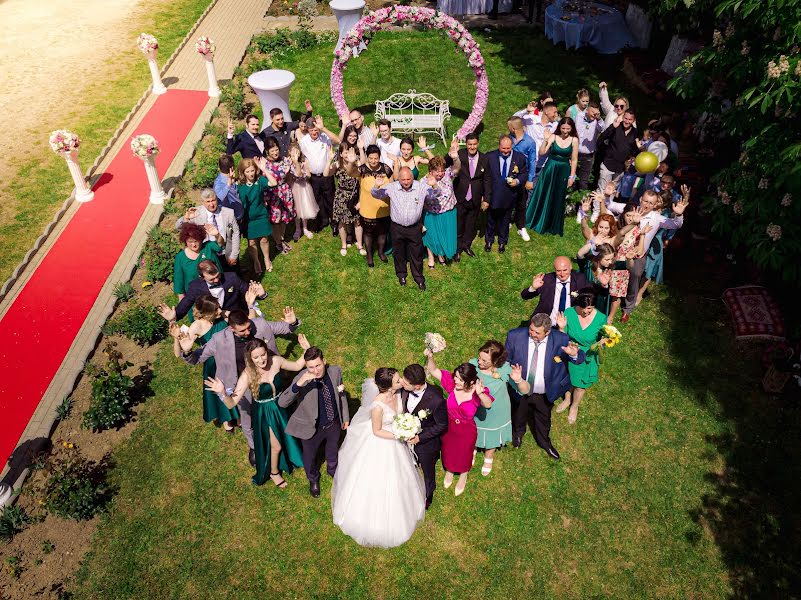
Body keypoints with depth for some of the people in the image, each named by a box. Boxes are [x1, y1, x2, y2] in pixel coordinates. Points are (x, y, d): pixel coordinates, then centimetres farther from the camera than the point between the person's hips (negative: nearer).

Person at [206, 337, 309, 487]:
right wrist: (223, 393, -51)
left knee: (287, 438, 27)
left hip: (280, 408, 4)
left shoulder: (275, 361, -21)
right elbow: (232, 403, -31)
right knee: (276, 446, 15)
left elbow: (297, 366, -3)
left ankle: (287, 461, 61)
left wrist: (306, 350, -17)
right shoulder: (248, 375, -30)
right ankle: (274, 472, 48)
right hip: (263, 413, -4)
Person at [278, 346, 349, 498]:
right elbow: (282, 403, -40)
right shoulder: (301, 379, -32)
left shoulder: (335, 371, -19)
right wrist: (298, 384, -55)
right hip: (312, 428, -3)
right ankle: (313, 479, 58)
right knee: (310, 457, 25)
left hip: (334, 424, 3)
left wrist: (345, 417, 9)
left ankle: (333, 470, 65)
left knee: (332, 452, 31)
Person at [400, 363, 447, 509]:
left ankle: (427, 497, 56)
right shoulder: (405, 390, -24)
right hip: (409, 437, 4)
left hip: (427, 443, -4)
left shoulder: (436, 400, -38)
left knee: (427, 471, 26)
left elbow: (442, 426, -22)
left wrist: (420, 438, -25)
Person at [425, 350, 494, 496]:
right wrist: (430, 357, -43)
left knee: (464, 455, 26)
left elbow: (488, 404, -50)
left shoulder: (477, 391, -31)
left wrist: (480, 393, -71)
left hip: (467, 431, -2)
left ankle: (463, 477, 59)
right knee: (448, 451, 30)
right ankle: (449, 472, 64)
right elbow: (433, 371, -23)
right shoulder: (452, 382, -24)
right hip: (448, 427, 2)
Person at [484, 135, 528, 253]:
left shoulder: (520, 158, -9)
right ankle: (489, 240, 42)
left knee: (505, 220, 19)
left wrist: (518, 181, -20)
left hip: (509, 197, 1)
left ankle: (502, 242, 41)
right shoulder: (490, 156, -11)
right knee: (491, 219, 19)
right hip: (493, 196, -1)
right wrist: (486, 196, -11)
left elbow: (525, 173, 2)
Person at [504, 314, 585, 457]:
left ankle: (544, 442, 60)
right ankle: (518, 434, 65)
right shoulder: (515, 336, -24)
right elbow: (505, 359, -8)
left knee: (544, 420, 29)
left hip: (544, 394, 0)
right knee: (518, 417, 30)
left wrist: (574, 354, -37)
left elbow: (580, 359, -14)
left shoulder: (560, 340, -25)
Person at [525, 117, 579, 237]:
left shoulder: (574, 140, -6)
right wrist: (546, 140, -24)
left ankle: (553, 226, 28)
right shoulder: (553, 137, -7)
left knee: (557, 199, 12)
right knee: (542, 195, 9)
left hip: (563, 171, 0)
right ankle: (536, 221, 28)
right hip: (550, 169, 0)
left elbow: (574, 160, -2)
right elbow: (541, 153, -13)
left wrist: (572, 176, -3)